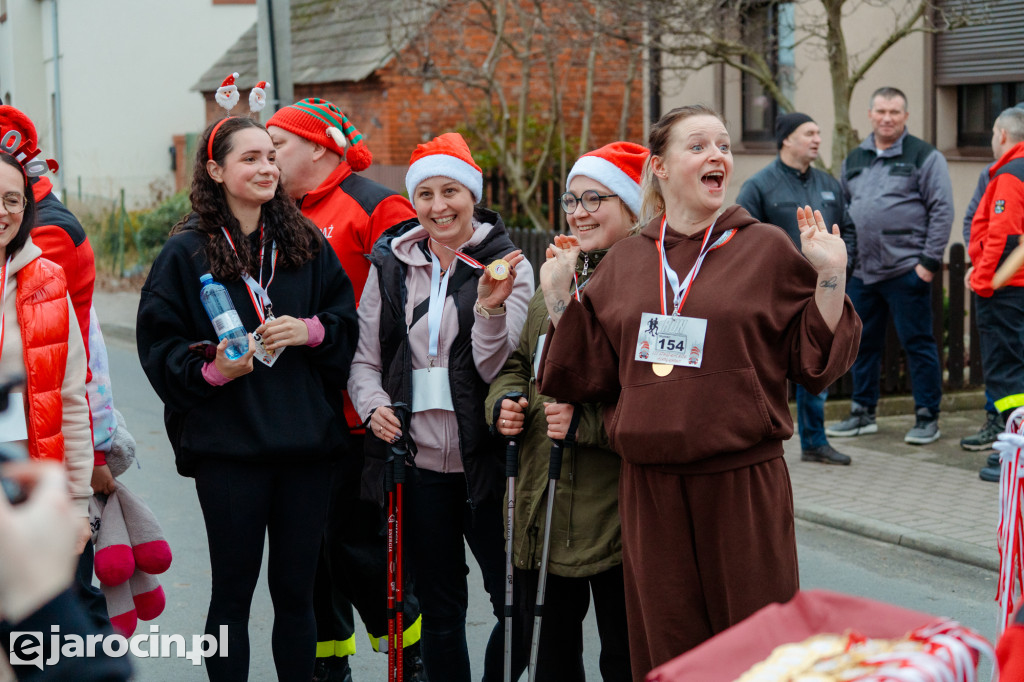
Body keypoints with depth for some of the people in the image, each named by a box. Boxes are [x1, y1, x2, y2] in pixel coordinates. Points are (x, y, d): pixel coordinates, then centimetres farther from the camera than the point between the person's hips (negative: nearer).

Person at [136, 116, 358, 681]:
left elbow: (349, 320, 11)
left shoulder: (305, 242, 9)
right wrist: (211, 369, -19)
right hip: (227, 448, -3)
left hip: (306, 443, 3)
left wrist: (311, 330, -8)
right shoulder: (186, 252, -1)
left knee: (296, 591, 12)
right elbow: (160, 348, -3)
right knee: (232, 594, 6)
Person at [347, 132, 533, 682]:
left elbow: (495, 368, -8)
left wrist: (490, 307, -24)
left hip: (484, 464, -2)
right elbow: (364, 357, 10)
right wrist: (373, 404, -8)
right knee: (439, 609, 13)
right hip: (418, 463, 2)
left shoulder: (505, 265, -1)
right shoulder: (389, 265, 6)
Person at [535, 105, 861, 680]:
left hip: (743, 483, -2)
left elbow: (817, 362, -1)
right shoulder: (625, 262, 10)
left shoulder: (767, 249, 1)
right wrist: (560, 296, 3)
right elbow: (590, 375, 10)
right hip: (649, 486, 3)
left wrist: (830, 277, -11)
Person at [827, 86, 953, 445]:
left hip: (906, 271, -5)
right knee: (862, 344, 12)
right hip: (862, 272, 6)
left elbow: (942, 211, -6)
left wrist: (929, 261, -12)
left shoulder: (924, 156, -1)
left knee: (918, 344, -1)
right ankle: (862, 413, 24)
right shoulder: (854, 160, 15)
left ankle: (927, 417, 8)